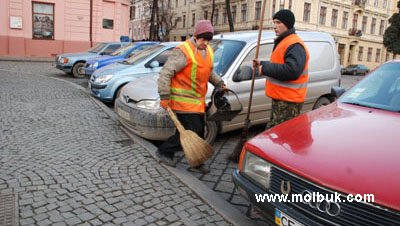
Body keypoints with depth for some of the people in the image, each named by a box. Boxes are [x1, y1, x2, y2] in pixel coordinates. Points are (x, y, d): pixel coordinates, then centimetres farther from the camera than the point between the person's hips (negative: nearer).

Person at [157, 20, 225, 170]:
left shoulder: (208, 51, 12)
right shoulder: (183, 51, -16)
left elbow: (210, 72, 28)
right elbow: (165, 73, -18)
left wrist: (219, 83, 12)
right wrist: (164, 96, -21)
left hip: (198, 101, 8)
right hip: (183, 101, -8)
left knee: (198, 132, 12)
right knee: (192, 131, -9)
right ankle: (164, 151, 9)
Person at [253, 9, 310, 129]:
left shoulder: (295, 45, -17)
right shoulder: (282, 42, 19)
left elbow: (292, 70, -31)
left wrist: (265, 68, -24)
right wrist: (262, 64, 15)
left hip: (288, 101, -11)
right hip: (280, 98, 11)